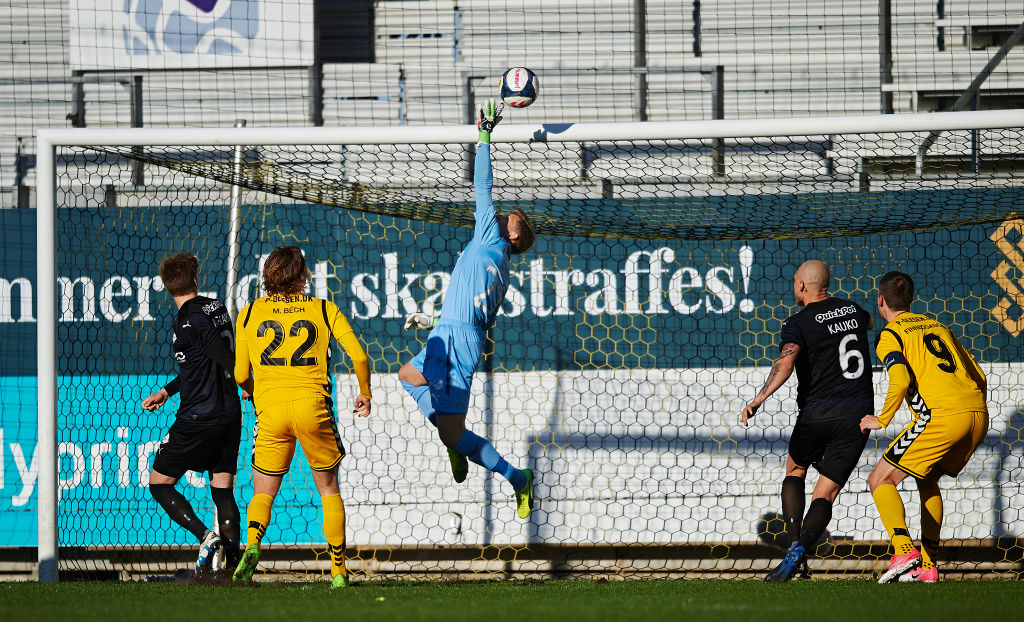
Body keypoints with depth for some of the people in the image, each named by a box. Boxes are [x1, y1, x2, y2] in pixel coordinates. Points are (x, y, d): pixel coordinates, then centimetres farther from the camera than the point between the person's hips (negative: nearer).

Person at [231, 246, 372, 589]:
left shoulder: (250, 313, 10)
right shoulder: (324, 310, 7)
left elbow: (240, 375, 10)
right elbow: (358, 356, 1)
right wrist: (365, 393, 18)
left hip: (270, 407, 0)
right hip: (313, 405, 0)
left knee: (262, 493, 10)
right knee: (329, 490, 14)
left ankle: (252, 544, -20)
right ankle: (338, 570, 10)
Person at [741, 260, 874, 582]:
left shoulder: (798, 323, -6)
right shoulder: (852, 310, 11)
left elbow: (784, 364, -25)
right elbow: (870, 321, 38)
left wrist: (758, 400, -26)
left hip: (817, 414, -3)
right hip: (858, 416, 3)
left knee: (794, 471, 25)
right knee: (825, 494, 3)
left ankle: (794, 541, 5)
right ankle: (798, 551, -22)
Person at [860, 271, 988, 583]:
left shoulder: (890, 335, 5)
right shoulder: (937, 326, 27)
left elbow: (901, 381, -13)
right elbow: (978, 375, 25)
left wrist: (881, 420, 1)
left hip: (941, 415, -7)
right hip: (978, 413, 7)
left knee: (880, 480, 2)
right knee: (927, 479, 28)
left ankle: (904, 551, -19)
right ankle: (928, 564, 19)